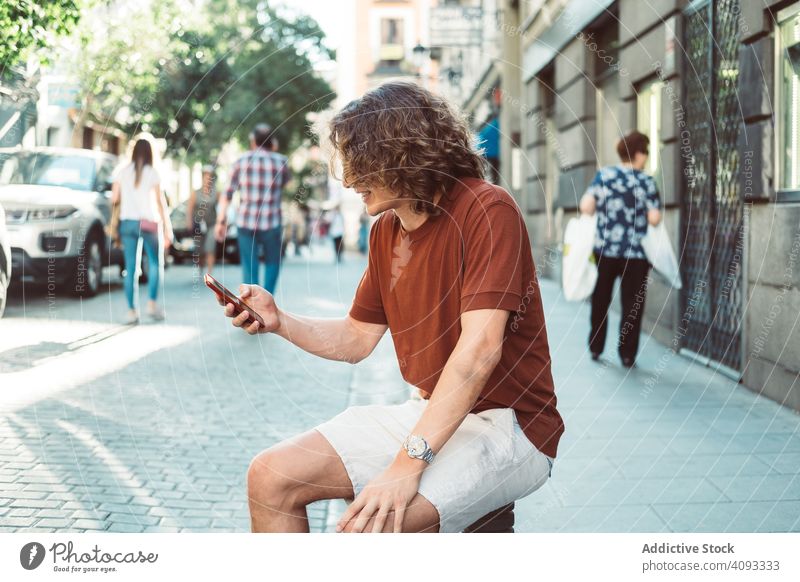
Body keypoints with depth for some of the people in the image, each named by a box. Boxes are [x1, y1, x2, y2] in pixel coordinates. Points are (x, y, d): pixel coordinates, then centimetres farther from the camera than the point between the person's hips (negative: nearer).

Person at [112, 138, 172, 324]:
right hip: (149, 222, -2)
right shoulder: (152, 173, -2)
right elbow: (160, 201, -4)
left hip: (127, 222, 2)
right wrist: (167, 229, -1)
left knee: (130, 268, 2)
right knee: (155, 264, 12)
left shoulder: (122, 172, 5)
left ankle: (132, 310, -1)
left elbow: (114, 199, 1)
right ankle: (152, 303, 0)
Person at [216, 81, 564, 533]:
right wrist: (279, 321, -2)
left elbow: (480, 348, -27)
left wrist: (406, 466, -32)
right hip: (430, 413, 8)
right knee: (271, 478, -3)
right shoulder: (386, 230, 9)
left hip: (507, 426, -8)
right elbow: (357, 340, 17)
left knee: (370, 523, -30)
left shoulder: (487, 211, -17)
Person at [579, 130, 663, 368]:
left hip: (604, 249, 2)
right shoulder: (647, 181, -6)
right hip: (636, 253, -2)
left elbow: (585, 207, -8)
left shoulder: (603, 175, -1)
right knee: (632, 304, 7)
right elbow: (654, 218, -11)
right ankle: (627, 354, 8)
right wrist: (641, 213, 10)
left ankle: (595, 348, 24)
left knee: (600, 301, 17)